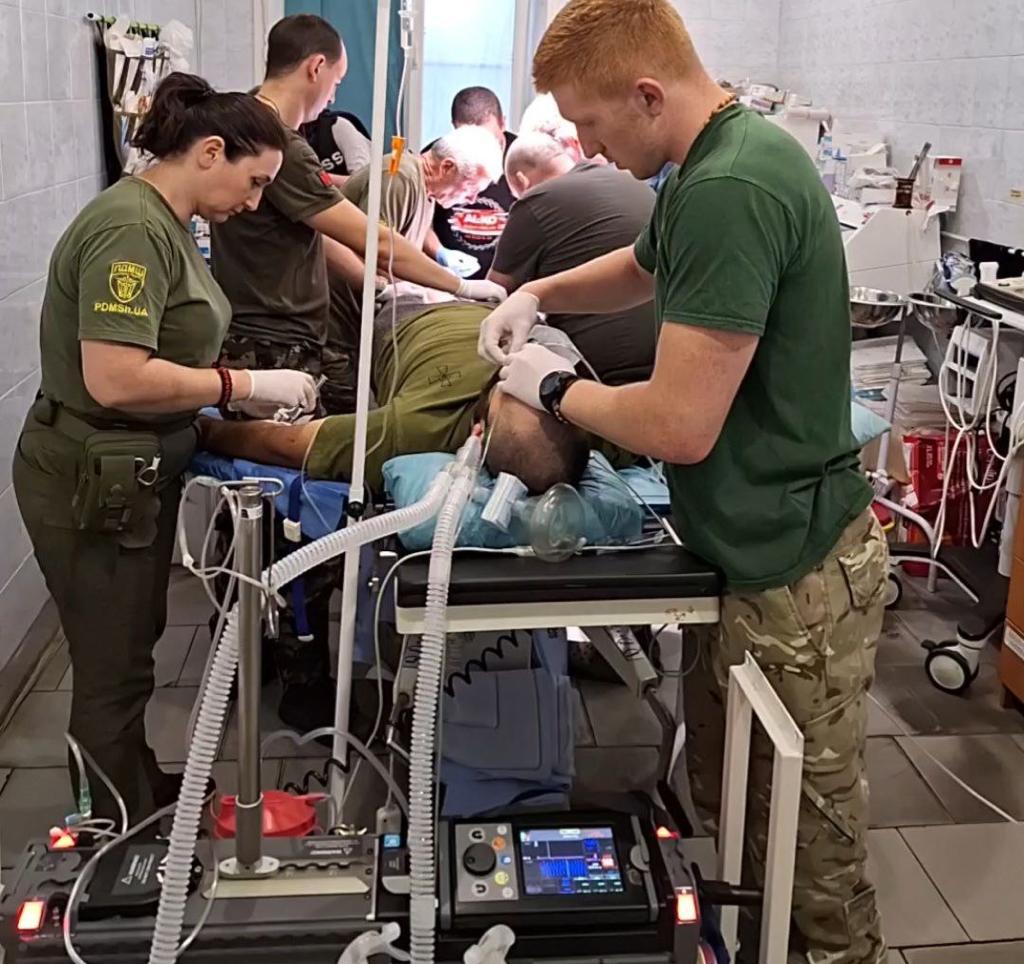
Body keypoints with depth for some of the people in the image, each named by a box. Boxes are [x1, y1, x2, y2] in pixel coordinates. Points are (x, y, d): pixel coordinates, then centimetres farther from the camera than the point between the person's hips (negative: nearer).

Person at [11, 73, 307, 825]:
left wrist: (241, 392, -2)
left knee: (130, 648, 24)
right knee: (113, 669, 6)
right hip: (92, 484, -10)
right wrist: (245, 385, -22)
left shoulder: (164, 222, 8)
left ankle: (141, 792, 44)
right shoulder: (131, 227, -23)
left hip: (132, 474, 10)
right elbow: (115, 379, -30)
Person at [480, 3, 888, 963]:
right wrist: (536, 293, 11)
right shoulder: (717, 161, 7)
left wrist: (554, 386, -10)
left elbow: (681, 426, -27)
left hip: (794, 571, -10)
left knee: (805, 835, 10)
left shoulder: (731, 191, -25)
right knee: (723, 799, 23)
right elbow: (644, 266, 28)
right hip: (756, 547, 10)